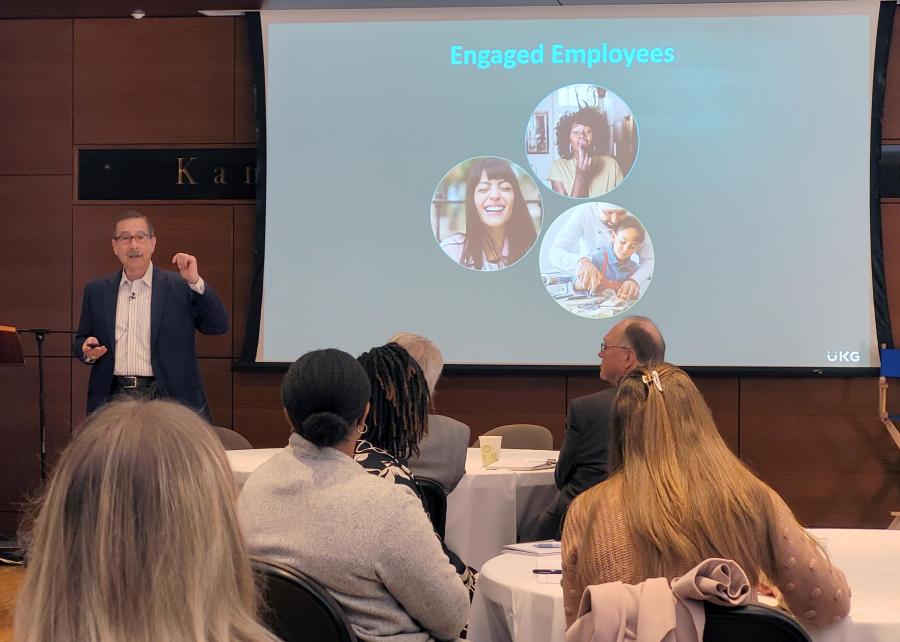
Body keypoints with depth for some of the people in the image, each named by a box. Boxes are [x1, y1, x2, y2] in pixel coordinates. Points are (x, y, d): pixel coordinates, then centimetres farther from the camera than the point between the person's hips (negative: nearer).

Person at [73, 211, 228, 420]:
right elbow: (80, 340, 19)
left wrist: (195, 282, -15)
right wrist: (87, 351, -5)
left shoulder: (179, 287, 3)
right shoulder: (96, 291, 12)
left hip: (166, 400, -2)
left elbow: (219, 327, -5)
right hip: (112, 399, 2)